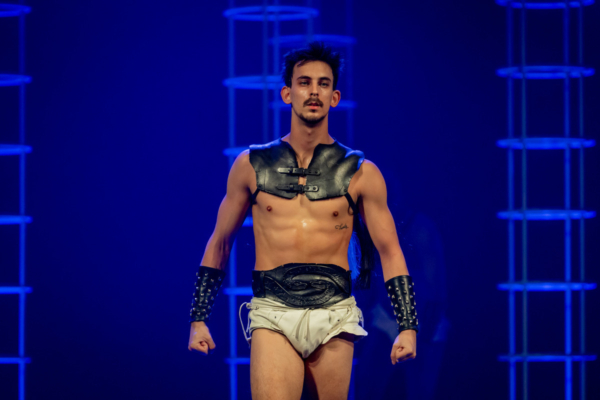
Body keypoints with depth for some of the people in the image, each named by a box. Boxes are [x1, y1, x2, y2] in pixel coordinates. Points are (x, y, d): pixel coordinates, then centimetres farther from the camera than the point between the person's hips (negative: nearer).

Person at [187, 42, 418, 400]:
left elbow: (390, 252, 8)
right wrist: (199, 319, 12)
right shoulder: (251, 166, 9)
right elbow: (220, 243, 16)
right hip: (273, 315, -1)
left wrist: (408, 326, -1)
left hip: (334, 318, 1)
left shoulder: (360, 174, 7)